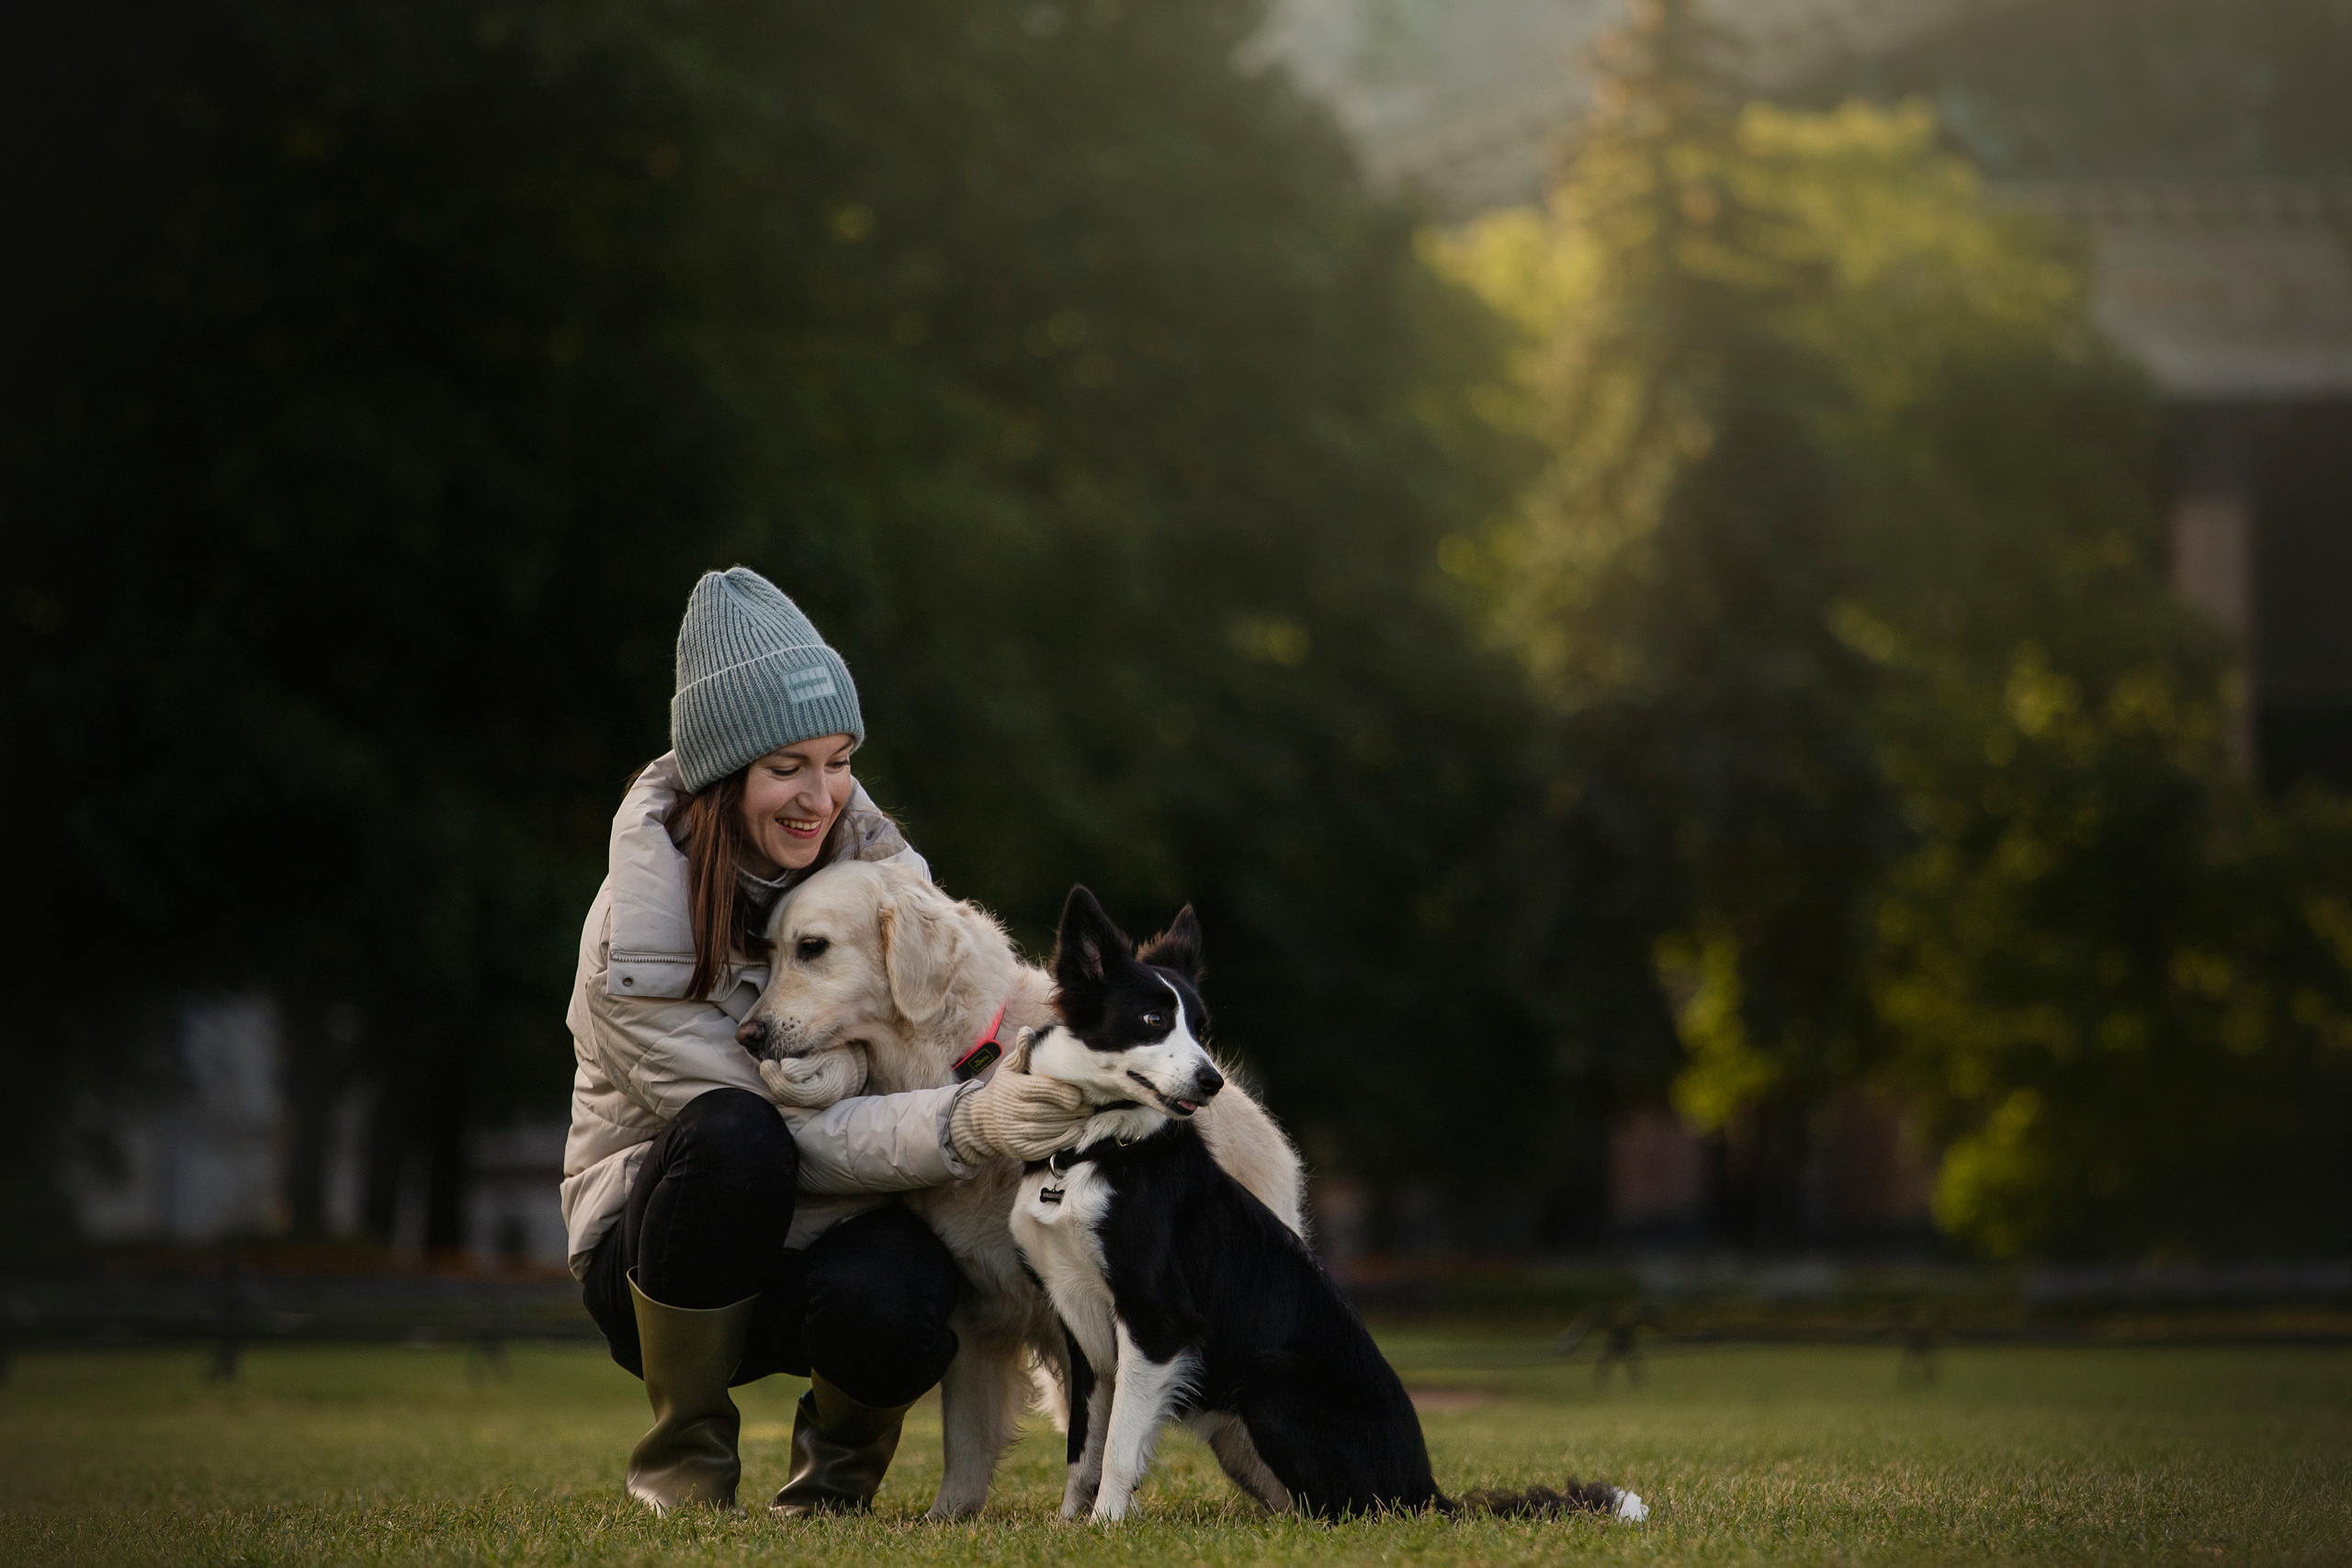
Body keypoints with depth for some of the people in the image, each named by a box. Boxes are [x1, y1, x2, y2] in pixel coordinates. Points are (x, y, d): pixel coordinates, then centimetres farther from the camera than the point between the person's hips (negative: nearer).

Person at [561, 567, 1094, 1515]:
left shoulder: (872, 856, -4)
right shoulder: (638, 936, -18)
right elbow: (784, 1133, -24)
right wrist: (964, 1126, -37)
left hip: (842, 1230, 2)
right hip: (666, 1249, -2)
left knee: (878, 1305, -35)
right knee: (731, 1137, -36)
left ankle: (842, 1445, 4)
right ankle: (683, 1458, -14)